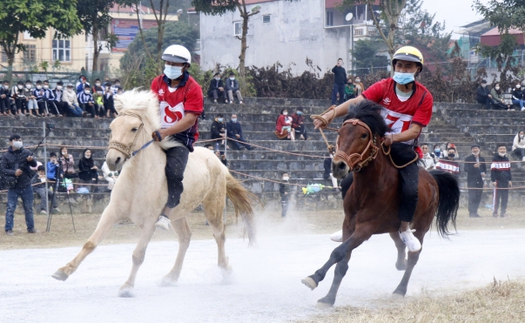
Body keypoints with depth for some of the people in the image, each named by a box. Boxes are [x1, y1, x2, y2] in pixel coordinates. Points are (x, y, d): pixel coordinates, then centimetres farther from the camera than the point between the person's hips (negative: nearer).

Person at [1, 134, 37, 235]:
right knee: (10, 208, -4)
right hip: (13, 186, -2)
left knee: (29, 208, 11)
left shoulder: (26, 153, 2)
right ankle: (8, 229, -2)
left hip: (26, 186, 2)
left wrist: (31, 160, -27)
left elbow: (34, 164, -3)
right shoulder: (6, 156, -1)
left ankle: (31, 228, 21)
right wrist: (14, 172, -20)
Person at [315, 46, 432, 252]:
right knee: (349, 184, -9)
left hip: (404, 149, -2)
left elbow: (415, 130, -16)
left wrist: (394, 138, -36)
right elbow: (357, 102, -21)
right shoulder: (384, 87, -7)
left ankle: (405, 229, 3)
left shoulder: (424, 97, -10)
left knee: (410, 190, -23)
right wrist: (333, 113, -38)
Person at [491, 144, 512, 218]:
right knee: (496, 196, -5)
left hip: (505, 181, 6)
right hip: (498, 180, -6)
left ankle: (503, 212, 10)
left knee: (505, 197, 5)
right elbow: (492, 170, -8)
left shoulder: (507, 159, 14)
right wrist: (493, 180, -13)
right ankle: (495, 212, -1)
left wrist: (510, 180, 17)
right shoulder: (495, 159, -5)